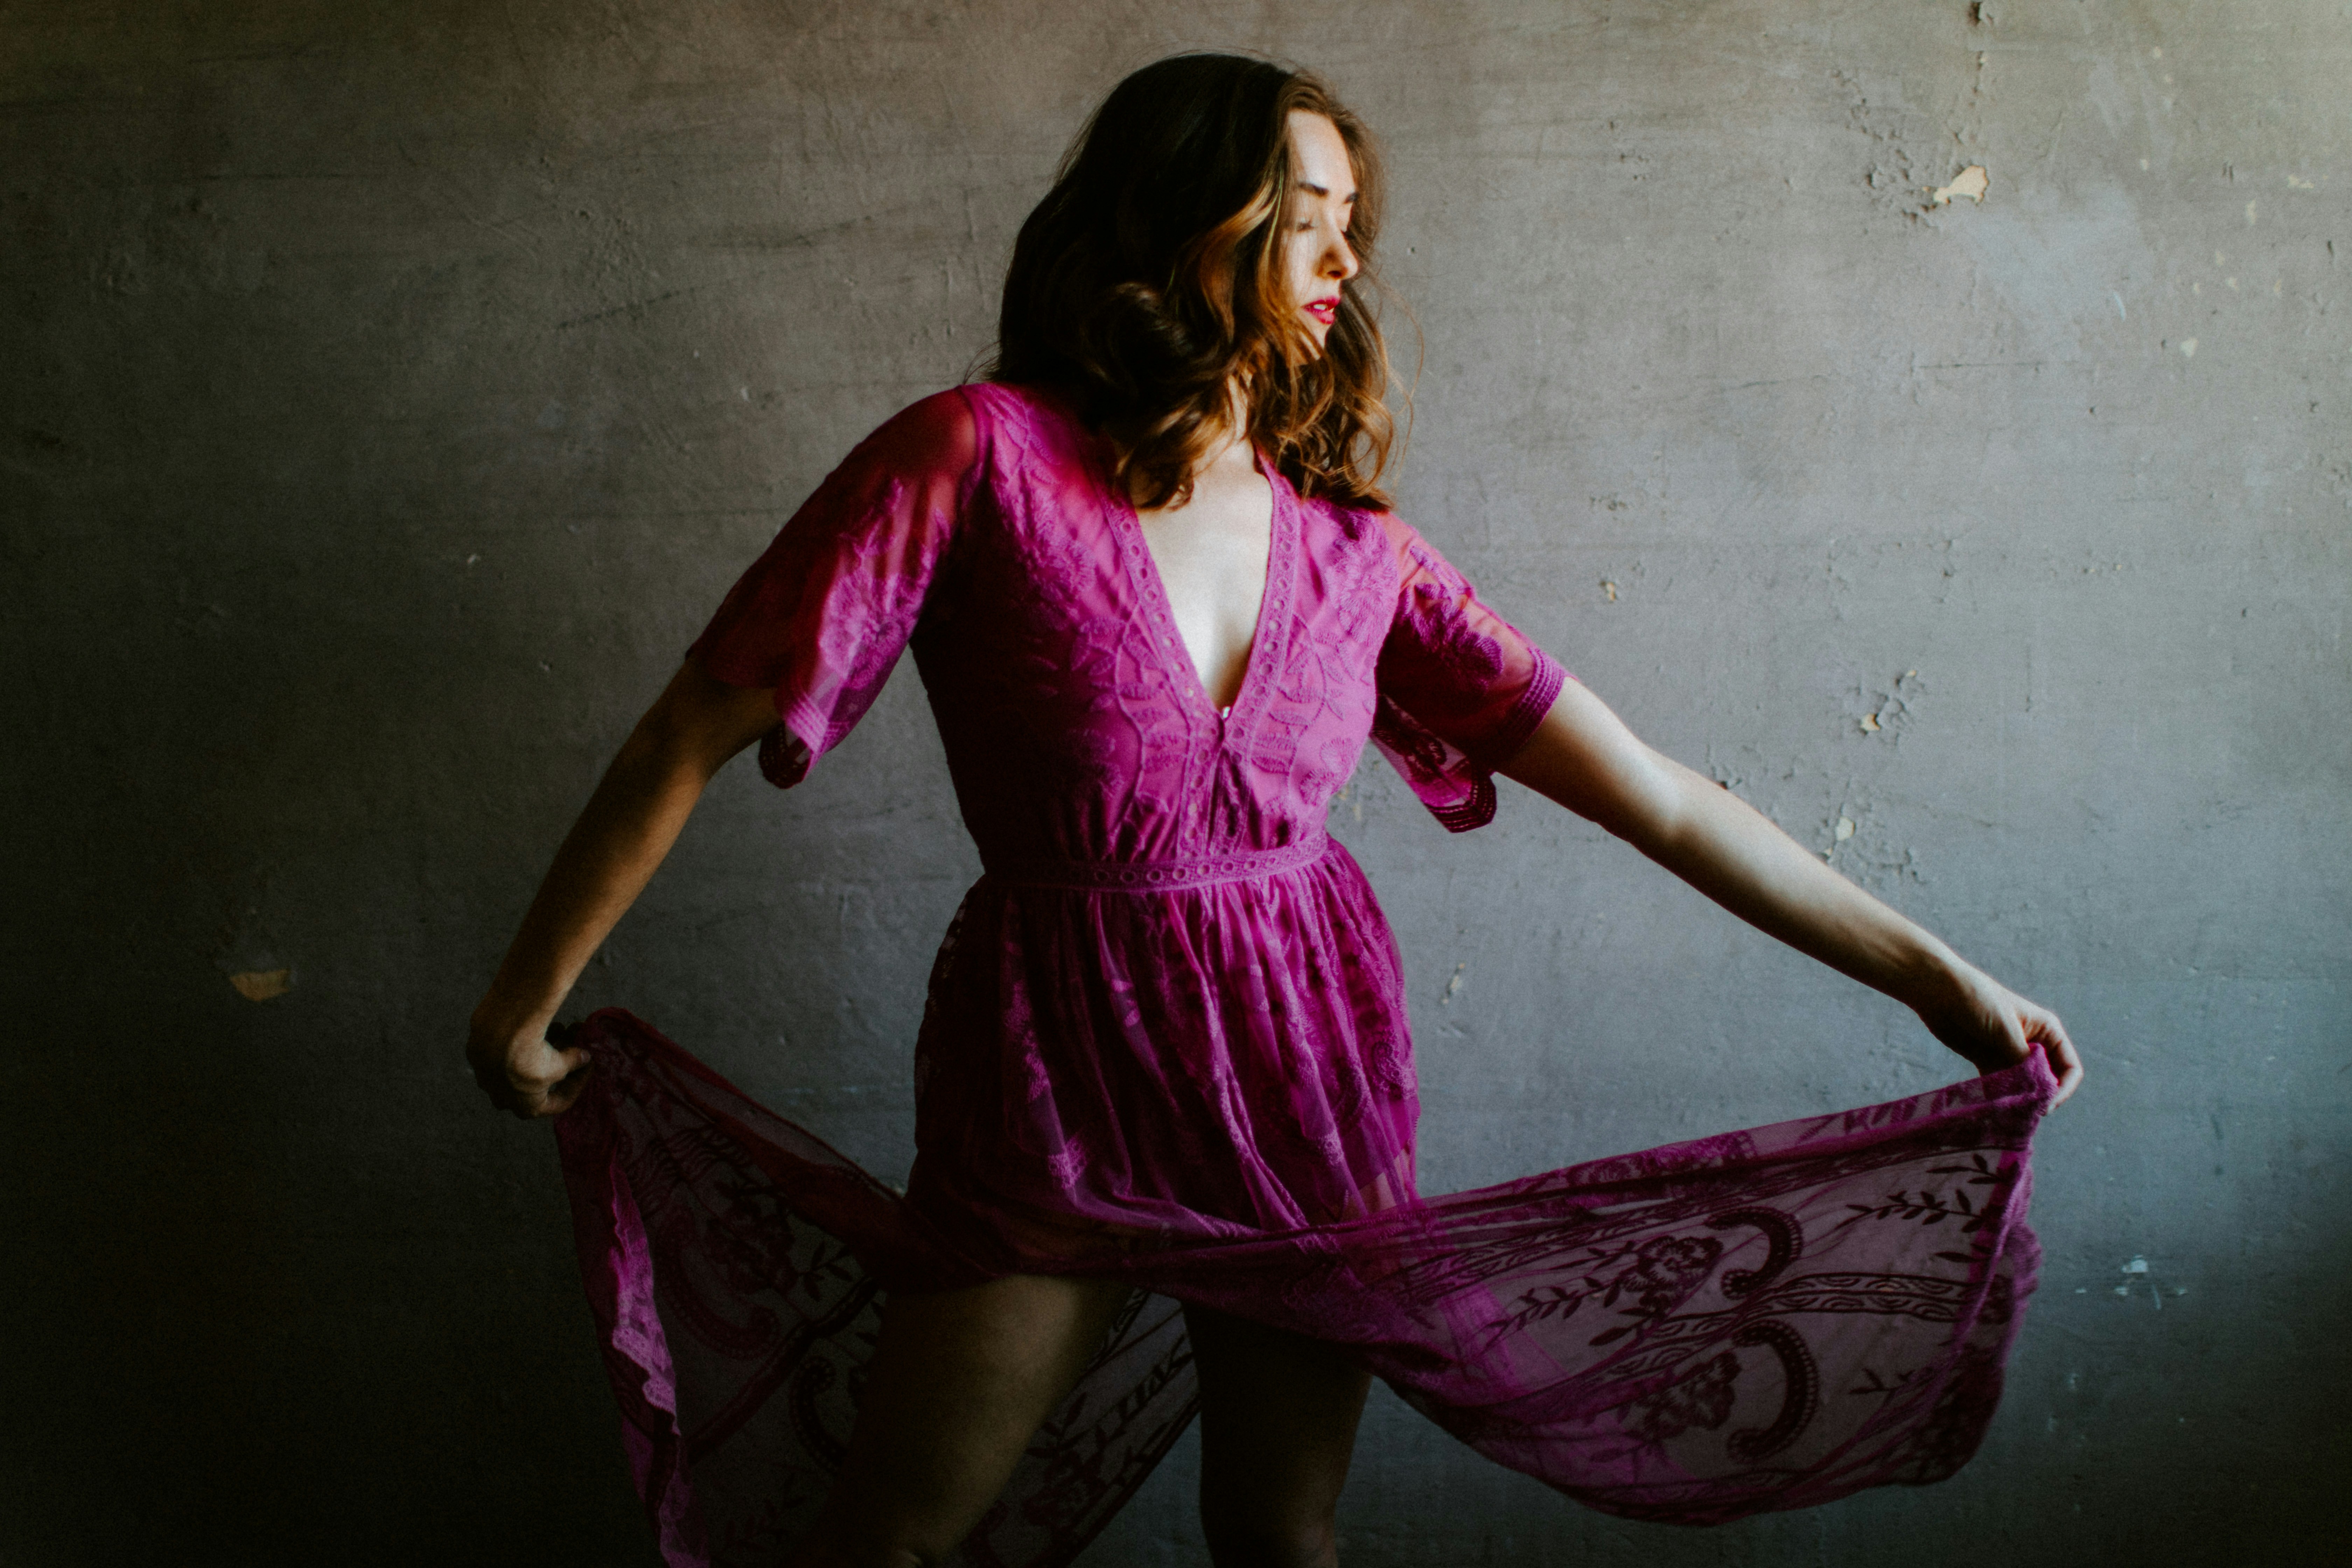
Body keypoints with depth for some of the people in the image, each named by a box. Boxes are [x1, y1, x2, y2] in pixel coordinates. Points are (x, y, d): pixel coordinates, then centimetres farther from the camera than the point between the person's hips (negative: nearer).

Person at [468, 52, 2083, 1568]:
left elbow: (1658, 800, 1)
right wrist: (523, 1008, -7)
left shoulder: (1354, 548, -1)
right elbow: (698, 735, -10)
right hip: (1057, 1080, -3)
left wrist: (1932, 971, 1)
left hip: (1309, 1078, 3)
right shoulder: (982, 458, -13)